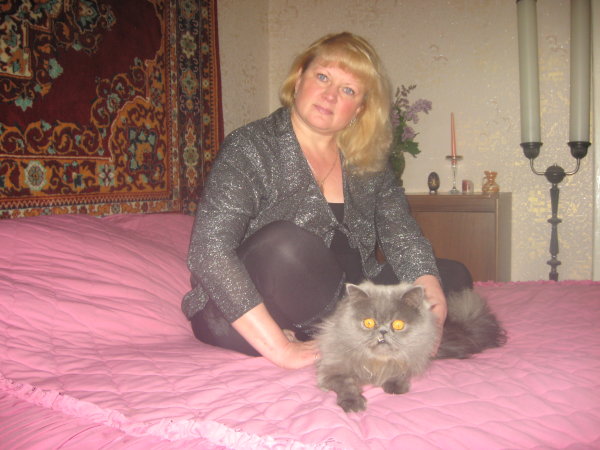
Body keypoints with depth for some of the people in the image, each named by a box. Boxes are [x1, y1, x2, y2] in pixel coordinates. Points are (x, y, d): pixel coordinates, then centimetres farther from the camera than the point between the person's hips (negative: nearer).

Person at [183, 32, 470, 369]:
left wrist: (433, 303, -20)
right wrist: (278, 348, -31)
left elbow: (401, 234, -1)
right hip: (245, 323, -5)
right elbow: (209, 250, -25)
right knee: (286, 243, -34)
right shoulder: (251, 148, -14)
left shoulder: (368, 163, 3)